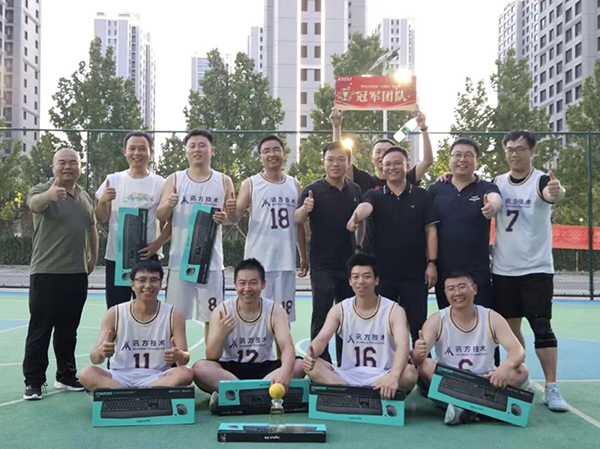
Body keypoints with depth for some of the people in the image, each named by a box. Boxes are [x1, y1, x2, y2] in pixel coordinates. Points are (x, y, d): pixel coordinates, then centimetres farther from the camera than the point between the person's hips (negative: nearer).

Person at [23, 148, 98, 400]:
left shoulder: (86, 197, 12)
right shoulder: (43, 190, -7)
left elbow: (92, 229, 22)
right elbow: (34, 203, -31)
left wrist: (93, 258, 14)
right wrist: (50, 194, -53)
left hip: (77, 274, 5)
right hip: (46, 274, -5)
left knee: (68, 330, 14)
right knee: (40, 330, 0)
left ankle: (66, 377, 24)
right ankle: (33, 382, 7)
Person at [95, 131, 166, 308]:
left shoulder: (160, 183, 1)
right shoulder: (113, 180, 5)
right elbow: (101, 219, 6)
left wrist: (158, 244, -11)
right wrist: (102, 201, -13)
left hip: (148, 258, -1)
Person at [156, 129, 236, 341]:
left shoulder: (223, 181, 7)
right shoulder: (174, 180, 6)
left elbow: (235, 219, 10)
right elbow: (160, 216, 2)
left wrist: (230, 213, -14)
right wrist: (169, 204, -21)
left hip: (212, 261, 0)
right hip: (180, 260, 0)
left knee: (213, 317, 3)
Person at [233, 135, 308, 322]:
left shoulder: (294, 184, 10)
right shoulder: (251, 184, -1)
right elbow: (236, 215, -11)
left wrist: (303, 257, 15)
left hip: (286, 261, 3)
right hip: (258, 261, -3)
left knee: (284, 315, 10)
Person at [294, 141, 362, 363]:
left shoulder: (355, 190, 8)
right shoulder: (314, 190, -6)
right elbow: (297, 220, -18)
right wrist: (305, 209, -40)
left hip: (350, 264, 5)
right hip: (323, 266, -5)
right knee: (321, 316, -3)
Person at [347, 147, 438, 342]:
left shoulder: (422, 195, 4)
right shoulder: (374, 196, 4)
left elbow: (430, 230, 3)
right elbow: (365, 207, -19)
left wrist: (432, 263, -5)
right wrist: (356, 216, -43)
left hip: (415, 273, -1)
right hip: (383, 273, 1)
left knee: (418, 324, 5)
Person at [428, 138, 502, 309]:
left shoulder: (486, 188, -1)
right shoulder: (436, 189, 4)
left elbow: (495, 199, -24)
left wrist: (493, 205, -49)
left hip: (477, 274, -2)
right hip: (443, 273, 2)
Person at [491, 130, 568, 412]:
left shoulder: (542, 180, -8)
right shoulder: (497, 183, 6)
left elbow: (552, 193, -29)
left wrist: (556, 193, -56)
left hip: (536, 268, -4)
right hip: (503, 270, 4)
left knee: (542, 327, -6)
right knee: (510, 328, 10)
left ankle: (552, 389, 3)